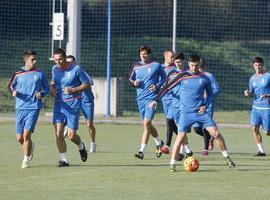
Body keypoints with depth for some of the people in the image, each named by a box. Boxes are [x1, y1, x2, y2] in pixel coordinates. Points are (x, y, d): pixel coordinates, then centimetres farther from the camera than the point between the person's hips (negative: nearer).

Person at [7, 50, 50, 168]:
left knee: (26, 134, -14)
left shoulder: (40, 74, 2)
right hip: (20, 108, 2)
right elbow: (10, 86, 16)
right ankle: (30, 146, 37)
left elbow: (47, 88, 11)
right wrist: (13, 92, -6)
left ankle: (26, 160, 0)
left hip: (34, 108, -2)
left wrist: (42, 94, -9)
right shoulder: (17, 74, 4)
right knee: (19, 138, 4)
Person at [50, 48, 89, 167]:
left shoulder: (76, 69, -10)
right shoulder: (55, 69, 6)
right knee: (58, 133, -7)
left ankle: (81, 147, 29)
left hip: (73, 105, -4)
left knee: (71, 136, -5)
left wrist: (73, 90, -18)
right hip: (59, 104, 4)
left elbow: (87, 85, -4)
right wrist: (52, 89, 0)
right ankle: (64, 160, 4)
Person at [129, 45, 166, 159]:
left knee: (146, 123, -17)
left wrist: (157, 86, -8)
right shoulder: (136, 66, 9)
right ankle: (159, 143, 41)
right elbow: (131, 79, 19)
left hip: (151, 97, -6)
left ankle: (141, 151, -19)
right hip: (140, 98, 6)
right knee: (148, 124, 16)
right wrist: (134, 83, -4)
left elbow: (164, 77, 9)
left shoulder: (156, 66, -2)